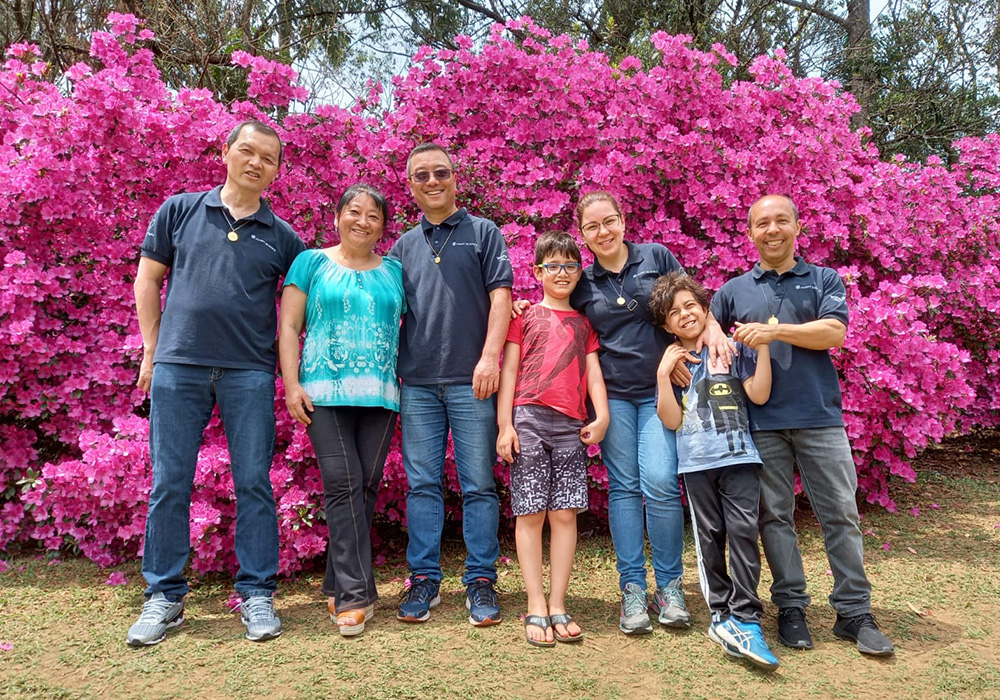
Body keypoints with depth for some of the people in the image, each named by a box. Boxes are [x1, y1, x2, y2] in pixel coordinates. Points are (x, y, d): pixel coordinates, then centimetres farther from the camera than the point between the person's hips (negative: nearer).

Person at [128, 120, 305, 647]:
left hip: (249, 372, 0)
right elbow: (147, 280, 11)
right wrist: (151, 350, 6)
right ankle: (164, 597, 17)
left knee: (253, 483, 1)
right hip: (177, 366, 0)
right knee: (169, 484, 4)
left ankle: (257, 594, 13)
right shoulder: (180, 211, 9)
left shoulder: (281, 236, 9)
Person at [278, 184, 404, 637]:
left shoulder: (394, 272, 16)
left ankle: (338, 587, 17)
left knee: (366, 489, 3)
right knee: (342, 485, -10)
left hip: (380, 396, 3)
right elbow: (289, 327, 5)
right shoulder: (312, 263, 10)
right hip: (325, 392, -2)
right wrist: (292, 384, -5)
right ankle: (356, 593, -5)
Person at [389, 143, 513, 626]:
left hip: (470, 381, -3)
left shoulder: (483, 233, 8)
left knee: (478, 485, 2)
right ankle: (424, 579, 17)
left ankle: (480, 582, 12)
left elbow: (500, 297, -1)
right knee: (422, 485, 7)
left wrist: (489, 357, -12)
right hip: (417, 382, 3)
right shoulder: (404, 246, 17)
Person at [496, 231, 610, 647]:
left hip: (570, 425, 2)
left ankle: (558, 606, 8)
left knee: (565, 513, 0)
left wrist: (602, 415, -4)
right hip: (528, 419, -2)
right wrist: (504, 424, -4)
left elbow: (593, 372, 12)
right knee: (530, 513, -1)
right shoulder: (525, 317, 12)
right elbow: (508, 370, 6)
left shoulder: (583, 323, 20)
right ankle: (536, 607, 5)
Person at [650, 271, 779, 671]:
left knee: (743, 529, -11)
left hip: (739, 456, -1)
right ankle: (721, 613, 16)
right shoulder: (670, 363, 9)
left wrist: (762, 345, -8)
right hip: (696, 461, 1)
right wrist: (664, 374, -9)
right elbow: (671, 420, 0)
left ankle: (744, 620, -7)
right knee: (709, 536, 4)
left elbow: (759, 394, -2)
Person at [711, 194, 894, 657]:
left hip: (819, 416, 0)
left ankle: (854, 612, 14)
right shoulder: (734, 291, 12)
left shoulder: (825, 281, 9)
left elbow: (834, 332, -6)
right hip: (762, 421, 1)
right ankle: (791, 607, 18)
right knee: (775, 515, 6)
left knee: (840, 513, 2)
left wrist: (774, 330, -14)